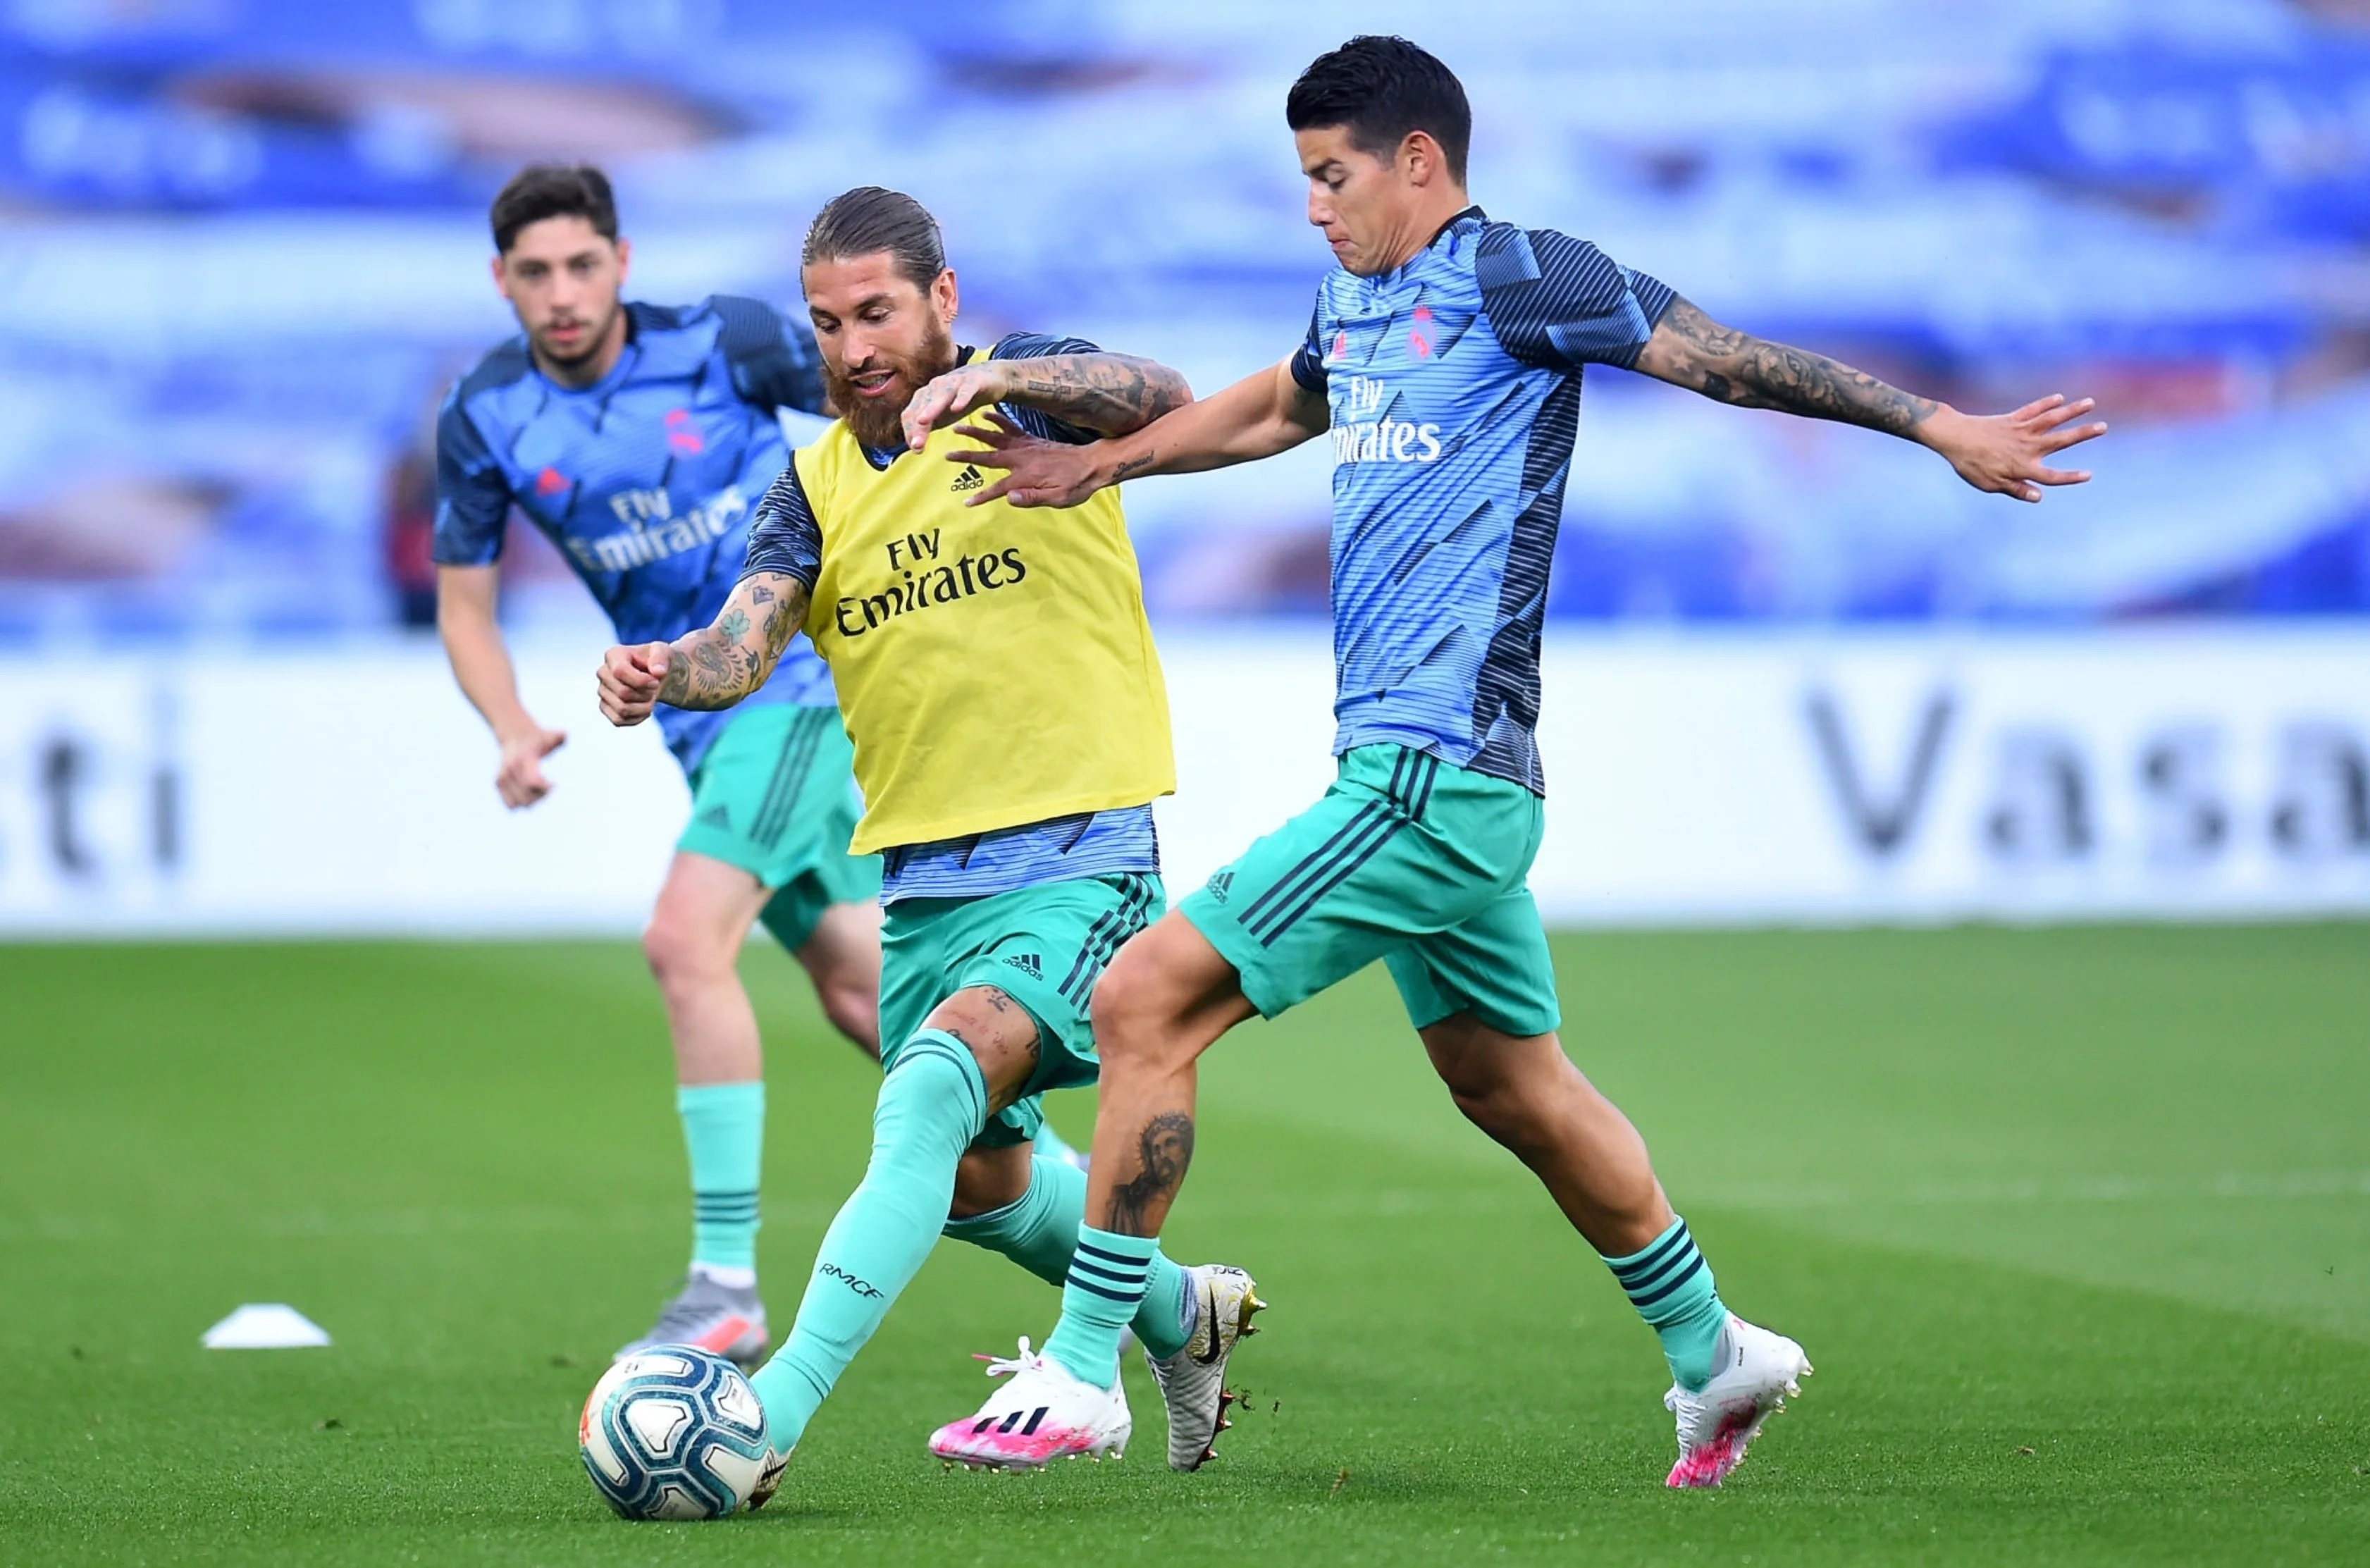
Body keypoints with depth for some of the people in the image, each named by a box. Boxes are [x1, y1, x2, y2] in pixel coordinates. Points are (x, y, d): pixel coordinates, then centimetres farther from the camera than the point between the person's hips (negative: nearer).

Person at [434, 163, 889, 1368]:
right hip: (700, 718, 5)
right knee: (859, 986, 9)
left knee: (686, 942, -21)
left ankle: (726, 1288, -17)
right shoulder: (485, 419, -4)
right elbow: (464, 599, 5)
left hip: (801, 672, -5)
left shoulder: (724, 342, -14)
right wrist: (512, 730, -11)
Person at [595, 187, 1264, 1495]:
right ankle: (1181, 1313, 46)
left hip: (1075, 858, -7)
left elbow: (1165, 401, -26)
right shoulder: (816, 486, 8)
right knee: (978, 1183, 19)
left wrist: (998, 378, -42)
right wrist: (671, 671, -31)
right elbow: (746, 640, -8)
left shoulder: (1028, 388, -4)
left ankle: (774, 1412, -33)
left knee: (930, 1099, -27)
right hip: (920, 880, 7)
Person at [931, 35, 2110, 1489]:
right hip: (1434, 776, 9)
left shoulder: (1512, 276, -9)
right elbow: (1274, 408, 38)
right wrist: (1095, 466, 40)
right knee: (1514, 1086, 18)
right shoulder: (1357, 303, 16)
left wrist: (1944, 427, -11)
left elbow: (1731, 359, -8)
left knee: (1145, 1000, -12)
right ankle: (1717, 1356, 31)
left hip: (1435, 774, -9)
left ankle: (1082, 1371, -6)